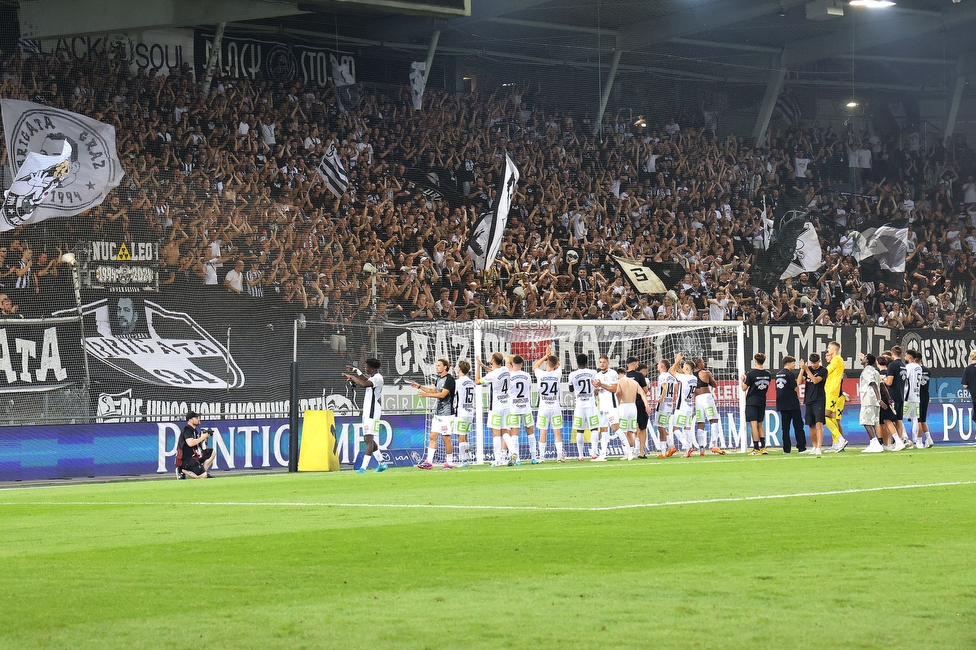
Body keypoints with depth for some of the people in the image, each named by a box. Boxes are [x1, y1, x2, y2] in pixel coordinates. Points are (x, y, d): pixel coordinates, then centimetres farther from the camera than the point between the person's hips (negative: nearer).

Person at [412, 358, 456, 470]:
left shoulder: (449, 379, -13)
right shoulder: (439, 378, 15)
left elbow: (442, 394, -20)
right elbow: (433, 390, 28)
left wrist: (427, 395, -21)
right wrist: (419, 387, 20)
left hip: (447, 413, -9)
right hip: (437, 413, 9)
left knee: (446, 438, -4)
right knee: (432, 436, 3)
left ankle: (449, 463, 6)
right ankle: (429, 462, 1)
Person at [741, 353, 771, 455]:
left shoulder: (751, 373, -14)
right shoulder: (768, 374, 2)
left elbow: (744, 388, -9)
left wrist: (743, 380, 12)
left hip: (752, 402, -5)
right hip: (762, 401, 5)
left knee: (754, 425, -5)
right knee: (760, 425, 15)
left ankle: (756, 449, -9)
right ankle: (763, 447, 8)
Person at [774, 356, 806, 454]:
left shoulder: (778, 374, 12)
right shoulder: (790, 374, -11)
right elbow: (796, 388, -11)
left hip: (782, 404, 6)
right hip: (792, 404, -6)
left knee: (785, 427, 6)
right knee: (798, 425, 0)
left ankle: (786, 449, 3)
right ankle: (801, 447, -1)